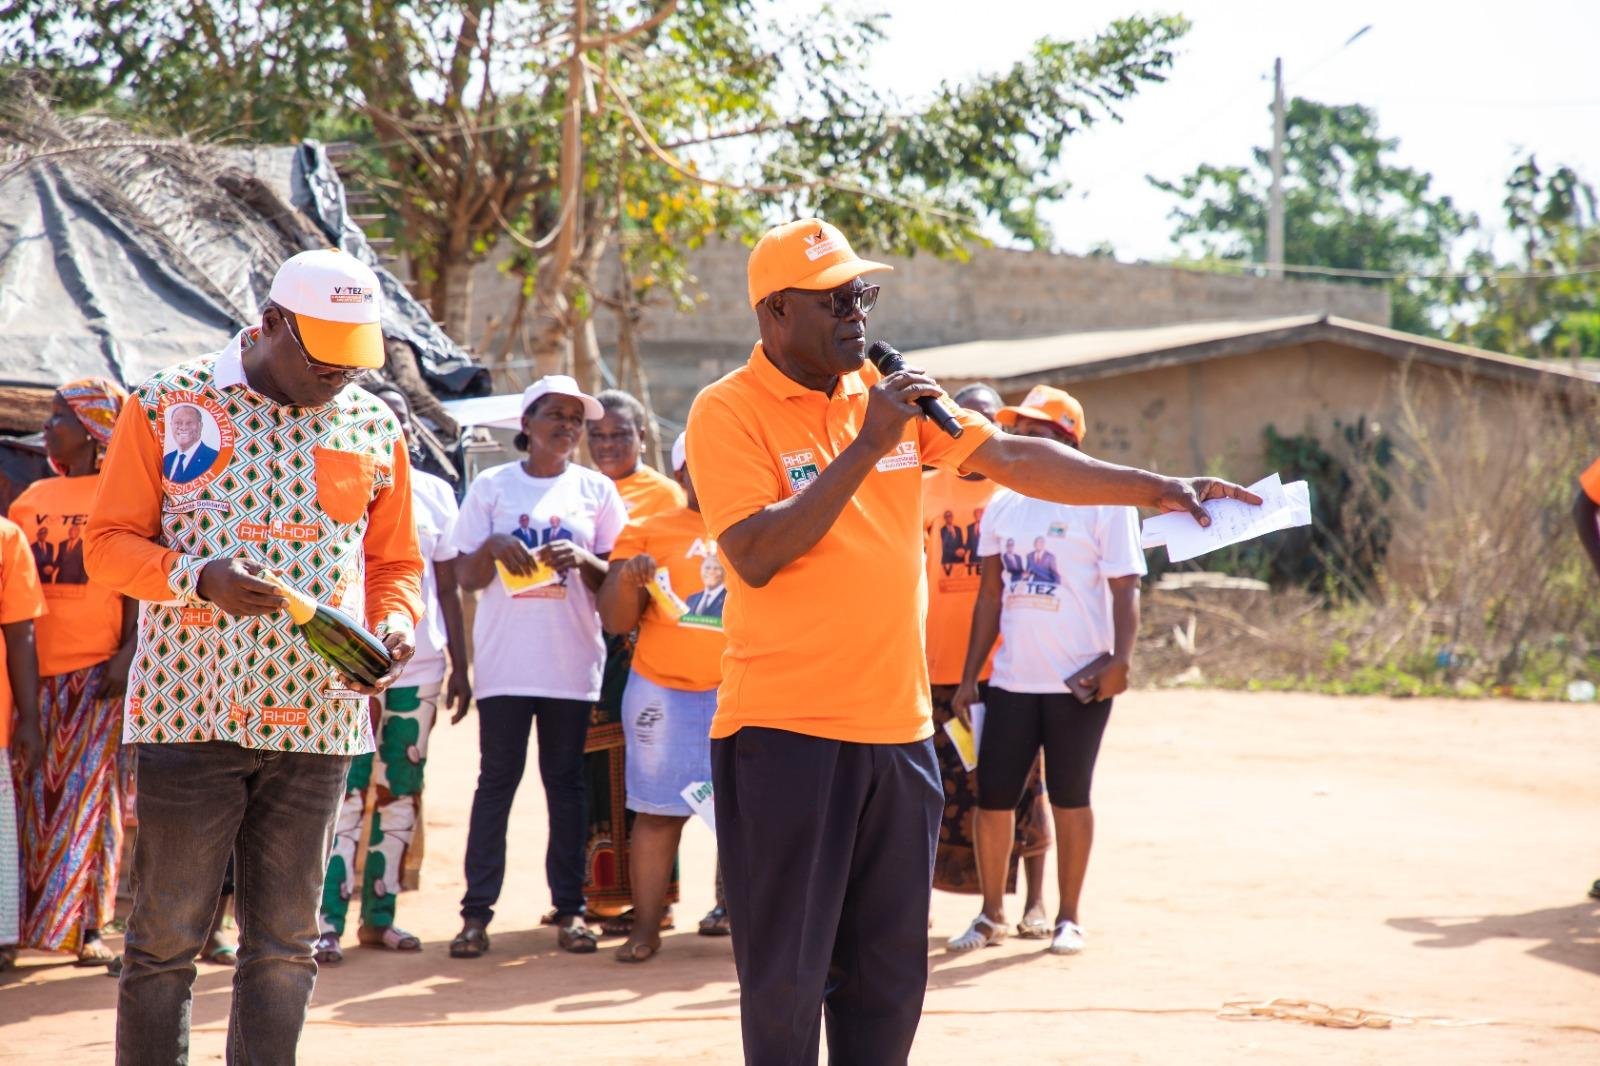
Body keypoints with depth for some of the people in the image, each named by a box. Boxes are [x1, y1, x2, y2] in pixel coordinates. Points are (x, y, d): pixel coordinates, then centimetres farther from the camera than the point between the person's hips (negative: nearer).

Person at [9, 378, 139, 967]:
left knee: (90, 793, -5)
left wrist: (128, 652, -14)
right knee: (36, 795, 4)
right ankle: (32, 920, 8)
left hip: (98, 670, -4)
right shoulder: (33, 499, 15)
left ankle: (87, 927, -3)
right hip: (37, 670, 4)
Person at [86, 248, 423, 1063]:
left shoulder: (374, 428, 11)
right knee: (165, 937, 0)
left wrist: (394, 624, -3)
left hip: (317, 714, 3)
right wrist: (201, 580, -17)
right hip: (190, 711, -3)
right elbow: (108, 544, 1)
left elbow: (395, 562, 19)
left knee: (284, 942, 5)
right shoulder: (168, 406, 1)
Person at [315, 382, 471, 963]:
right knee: (346, 795, -9)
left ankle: (379, 915, 16)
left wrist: (460, 667, 9)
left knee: (400, 796, 8)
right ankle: (328, 922, -8)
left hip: (420, 668, 4)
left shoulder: (434, 493, 10)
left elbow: (448, 589, 13)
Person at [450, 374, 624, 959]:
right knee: (497, 778, -1)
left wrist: (582, 560, -12)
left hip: (572, 661, 1)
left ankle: (569, 908, 7)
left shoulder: (596, 490, 10)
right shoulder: (491, 485, 7)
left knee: (566, 781, 4)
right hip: (504, 661, -1)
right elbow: (467, 577, 5)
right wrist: (494, 546, -16)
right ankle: (477, 910, 0)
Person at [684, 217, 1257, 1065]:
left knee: (889, 977, 10)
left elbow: (1014, 459, 11)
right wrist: (866, 447, -19)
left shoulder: (889, 394, 10)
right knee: (786, 976, -1)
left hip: (898, 730, 6)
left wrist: (1154, 489, 5)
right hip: (784, 732, -6)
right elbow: (755, 555, -19)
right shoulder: (728, 413, -8)